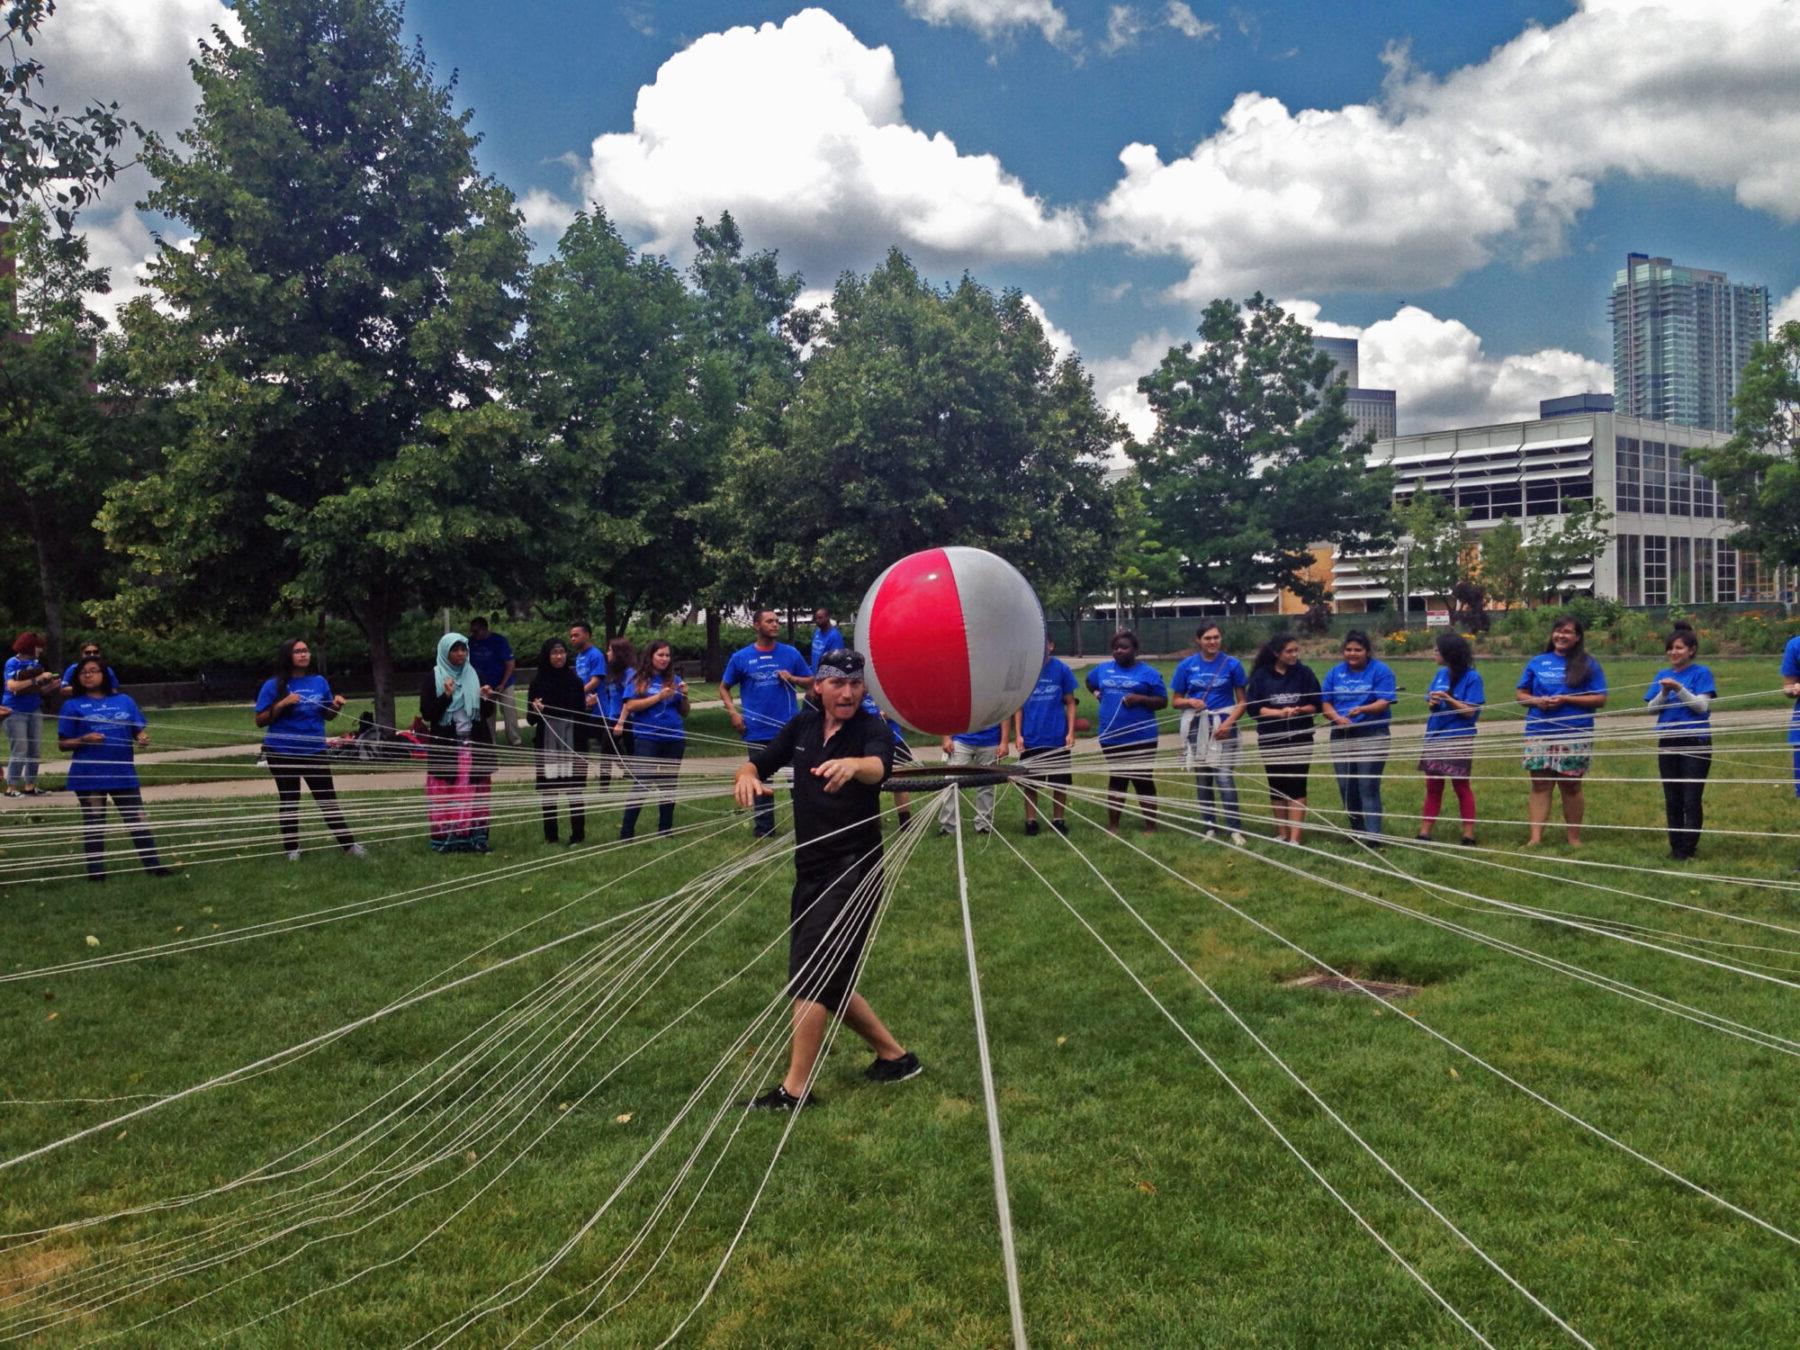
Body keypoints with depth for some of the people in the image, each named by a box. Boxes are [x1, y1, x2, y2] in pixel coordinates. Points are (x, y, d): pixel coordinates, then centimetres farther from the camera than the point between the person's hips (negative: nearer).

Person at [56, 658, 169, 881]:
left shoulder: (124, 701, 8)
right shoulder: (73, 706, 1)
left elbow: (138, 730, 10)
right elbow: (62, 744, 1)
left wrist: (143, 738, -13)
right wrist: (84, 740, -18)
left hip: (124, 773, 2)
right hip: (89, 777, -2)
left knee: (138, 819, 5)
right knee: (94, 823, 7)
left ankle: (152, 864, 12)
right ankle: (96, 870, 15)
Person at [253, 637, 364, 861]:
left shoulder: (320, 682, 4)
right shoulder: (274, 685, -6)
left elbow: (327, 716, 15)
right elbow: (260, 721, -7)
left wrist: (336, 705, -7)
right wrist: (282, 704, -20)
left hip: (314, 750, 2)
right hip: (283, 752, -2)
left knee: (328, 798, 5)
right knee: (288, 800, 8)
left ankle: (348, 843, 9)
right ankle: (291, 848, 17)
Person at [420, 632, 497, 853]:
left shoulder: (474, 676, 10)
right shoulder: (433, 678, 0)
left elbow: (487, 713, 12)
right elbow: (426, 713, -7)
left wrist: (486, 700, -9)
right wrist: (446, 696, -20)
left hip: (474, 746, 3)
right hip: (446, 748, -3)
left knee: (475, 796, 2)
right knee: (446, 797, -5)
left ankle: (475, 839, 6)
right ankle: (445, 840, -1)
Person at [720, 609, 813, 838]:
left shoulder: (791, 654, 2)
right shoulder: (741, 657, 1)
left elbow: (811, 682, 8)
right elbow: (724, 687, 10)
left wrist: (792, 678, -11)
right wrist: (733, 712, -4)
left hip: (789, 728, 0)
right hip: (757, 731, 0)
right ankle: (763, 828, 20)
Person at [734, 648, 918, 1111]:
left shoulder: (873, 730, -13)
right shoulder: (803, 726, 5)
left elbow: (879, 766, -35)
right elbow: (757, 763, 4)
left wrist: (853, 765, -59)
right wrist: (747, 776, -21)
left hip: (854, 871, -7)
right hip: (810, 870, 7)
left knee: (810, 976, -12)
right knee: (826, 981, 14)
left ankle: (796, 1088, -3)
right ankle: (894, 1055, 29)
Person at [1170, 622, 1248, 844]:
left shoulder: (1232, 664, -2)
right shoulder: (1187, 665, 2)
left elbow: (1242, 701, 0)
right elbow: (1176, 700, 8)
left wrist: (1228, 723, -14)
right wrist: (1190, 702, -14)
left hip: (1223, 727, -3)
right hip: (1197, 728, 3)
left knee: (1224, 778, -10)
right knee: (1202, 779, 8)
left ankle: (1235, 829, -5)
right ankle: (1210, 828, 18)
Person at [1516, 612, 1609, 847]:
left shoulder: (1588, 665, 3)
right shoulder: (1537, 662, 11)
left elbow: (1600, 699, -3)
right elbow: (1520, 694, 14)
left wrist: (1565, 699, -13)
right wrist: (1536, 701, -8)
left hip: (1574, 737, -2)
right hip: (1539, 734, 2)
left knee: (1571, 785, 5)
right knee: (1540, 785, -1)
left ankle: (1574, 838, 15)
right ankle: (1535, 837, -3)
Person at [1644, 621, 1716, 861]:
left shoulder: (1701, 673, -3)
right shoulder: (1662, 675, 10)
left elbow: (1702, 705, -11)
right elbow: (1651, 708, 7)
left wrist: (1679, 689, -21)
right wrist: (1664, 693, -11)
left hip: (1695, 743, -5)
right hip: (1668, 742, 5)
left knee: (1691, 800, -6)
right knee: (1672, 800, 9)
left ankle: (1688, 848, 0)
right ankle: (1675, 846, 16)